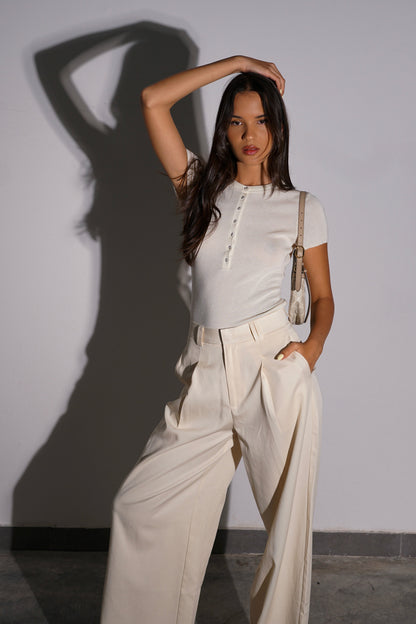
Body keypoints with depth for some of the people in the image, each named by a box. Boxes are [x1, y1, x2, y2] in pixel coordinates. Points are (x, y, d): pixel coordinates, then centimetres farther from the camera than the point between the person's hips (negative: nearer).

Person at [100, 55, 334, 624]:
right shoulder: (201, 188, 11)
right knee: (141, 505, 2)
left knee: (289, 520, 4)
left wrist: (313, 345, -7)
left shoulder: (303, 208, 8)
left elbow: (323, 296, 13)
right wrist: (237, 62, 6)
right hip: (205, 377, 2)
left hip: (274, 370, -2)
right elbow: (152, 101, 4)